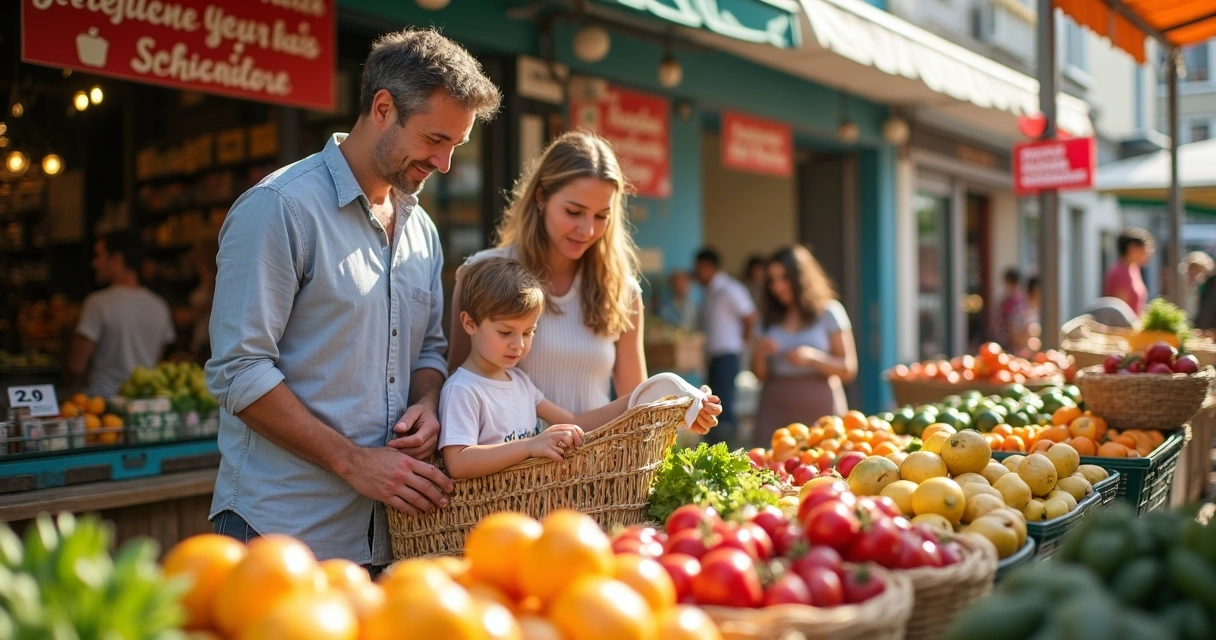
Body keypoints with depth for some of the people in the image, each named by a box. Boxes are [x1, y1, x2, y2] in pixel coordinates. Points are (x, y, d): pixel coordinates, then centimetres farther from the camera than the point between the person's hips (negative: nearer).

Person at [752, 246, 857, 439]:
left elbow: (849, 369, -3)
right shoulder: (772, 318, 11)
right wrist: (760, 354, -6)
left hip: (820, 415, -3)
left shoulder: (829, 312, 1)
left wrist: (812, 357, -17)